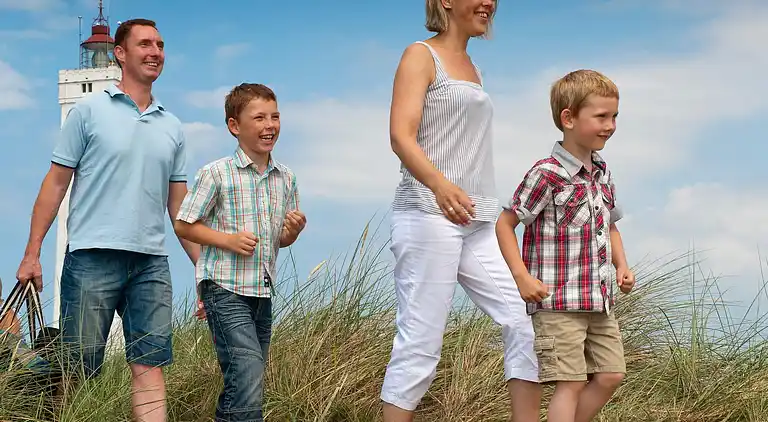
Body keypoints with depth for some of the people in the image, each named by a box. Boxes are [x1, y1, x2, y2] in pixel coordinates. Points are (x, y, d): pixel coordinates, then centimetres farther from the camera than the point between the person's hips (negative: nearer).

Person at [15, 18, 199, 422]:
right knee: (79, 370, 0)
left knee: (150, 366, -1)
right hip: (92, 256, -4)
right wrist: (32, 253, -4)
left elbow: (179, 206, 17)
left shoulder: (172, 128, 15)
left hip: (151, 262, 4)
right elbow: (56, 182, 2)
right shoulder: (89, 110, 3)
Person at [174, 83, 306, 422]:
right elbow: (184, 226, -3)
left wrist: (293, 230, -5)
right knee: (249, 375, -19)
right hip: (226, 289, -6)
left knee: (245, 384, 11)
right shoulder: (216, 173, -8)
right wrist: (228, 240, -15)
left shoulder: (286, 179, 8)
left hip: (263, 292, 6)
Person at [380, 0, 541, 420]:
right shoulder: (421, 55, -2)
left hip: (478, 223, 8)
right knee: (420, 343, -7)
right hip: (429, 215, -8)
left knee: (526, 320, -1)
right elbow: (401, 135, -15)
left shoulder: (472, 68, 21)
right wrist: (440, 185, -33)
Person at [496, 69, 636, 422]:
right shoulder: (548, 174, -14)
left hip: (599, 301, 8)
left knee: (611, 374, 9)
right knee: (571, 382, -7)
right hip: (557, 302, -8)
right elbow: (505, 224, -10)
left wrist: (621, 265, 8)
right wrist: (522, 277, -17)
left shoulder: (603, 174, 10)